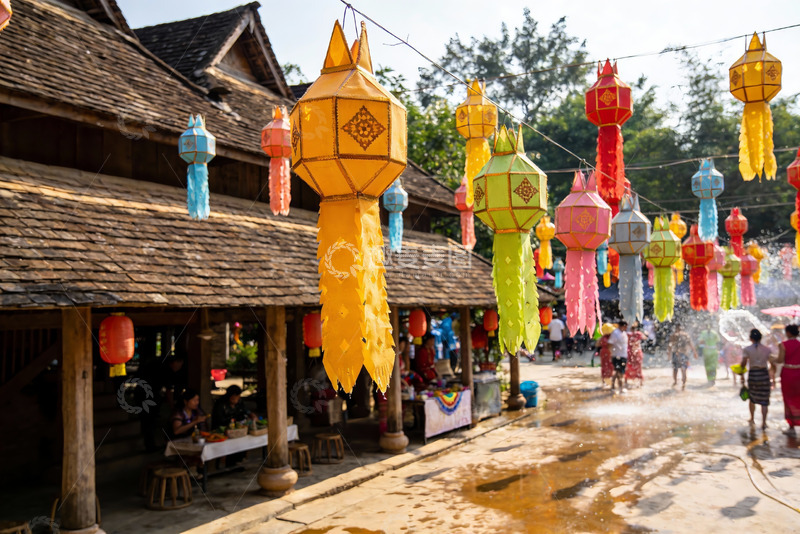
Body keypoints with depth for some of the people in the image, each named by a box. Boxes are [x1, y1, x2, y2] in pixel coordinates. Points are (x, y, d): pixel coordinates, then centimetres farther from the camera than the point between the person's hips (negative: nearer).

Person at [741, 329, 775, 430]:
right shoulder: (767, 349, -3)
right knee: (764, 401, 6)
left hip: (752, 375, 0)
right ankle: (763, 423, 1)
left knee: (752, 398, 22)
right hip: (764, 375, 0)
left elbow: (743, 364, -13)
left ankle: (752, 419, 31)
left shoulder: (747, 349, -7)